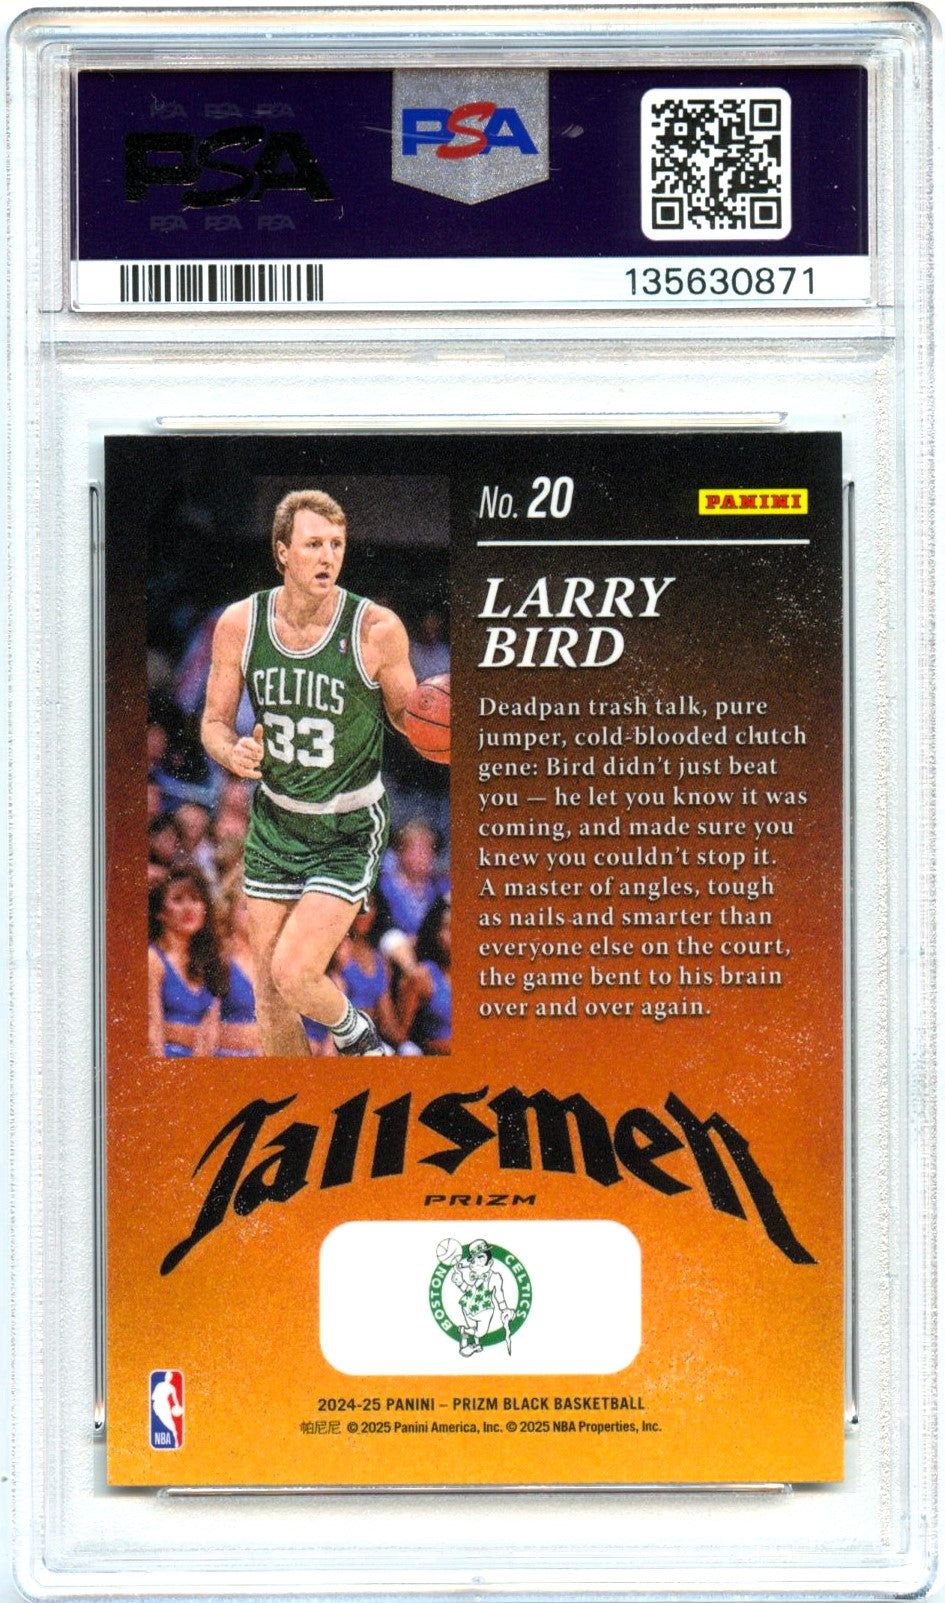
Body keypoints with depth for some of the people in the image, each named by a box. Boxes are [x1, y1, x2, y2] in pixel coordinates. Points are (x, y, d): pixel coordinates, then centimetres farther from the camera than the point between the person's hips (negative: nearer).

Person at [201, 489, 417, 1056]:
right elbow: (216, 721, 3)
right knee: (269, 995, 7)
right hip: (273, 823, 4)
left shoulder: (377, 628, -16)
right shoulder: (240, 624, -7)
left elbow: (407, 714, 0)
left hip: (350, 834, -3)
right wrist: (233, 752, -21)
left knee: (293, 975, -15)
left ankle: (353, 1032, 19)